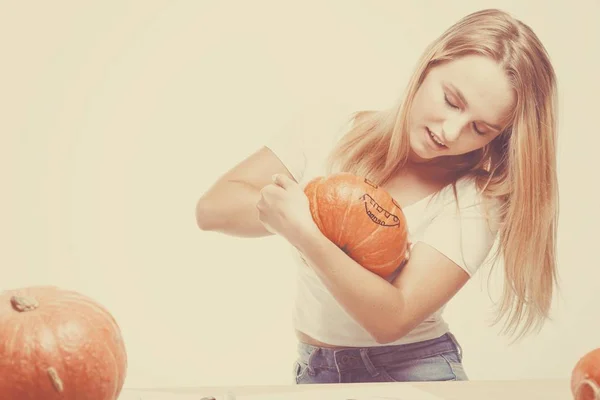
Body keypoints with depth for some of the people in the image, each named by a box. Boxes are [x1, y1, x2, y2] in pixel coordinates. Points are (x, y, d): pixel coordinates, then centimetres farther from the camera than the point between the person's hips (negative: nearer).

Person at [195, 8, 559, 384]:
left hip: (414, 371, -2)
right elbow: (212, 208, -8)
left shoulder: (474, 201, -14)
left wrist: (305, 234, -34)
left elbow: (392, 319, -22)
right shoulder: (329, 130, -5)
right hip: (314, 370, 3)